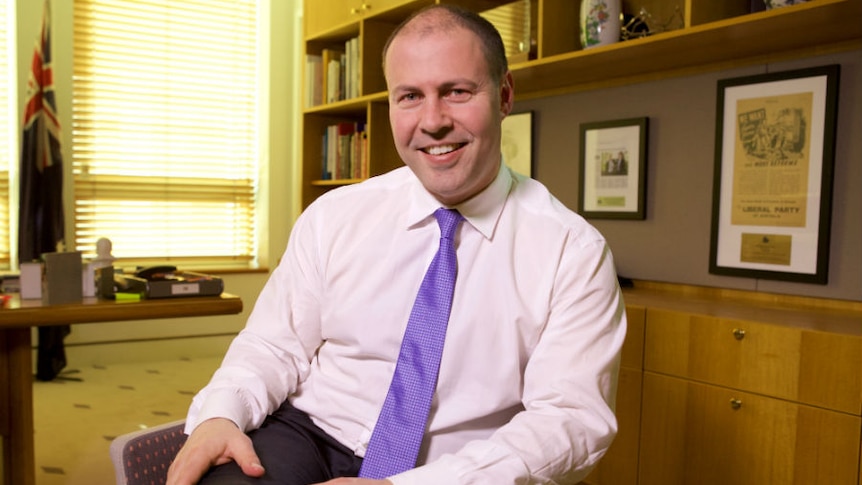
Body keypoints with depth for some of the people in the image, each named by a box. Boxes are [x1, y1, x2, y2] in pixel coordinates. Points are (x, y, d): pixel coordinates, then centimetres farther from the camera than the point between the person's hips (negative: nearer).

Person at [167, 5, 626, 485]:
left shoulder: (575, 252, -10)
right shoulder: (334, 215, 0)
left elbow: (572, 419, -16)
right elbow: (276, 347, 5)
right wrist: (220, 413, -17)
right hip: (309, 439, 0)